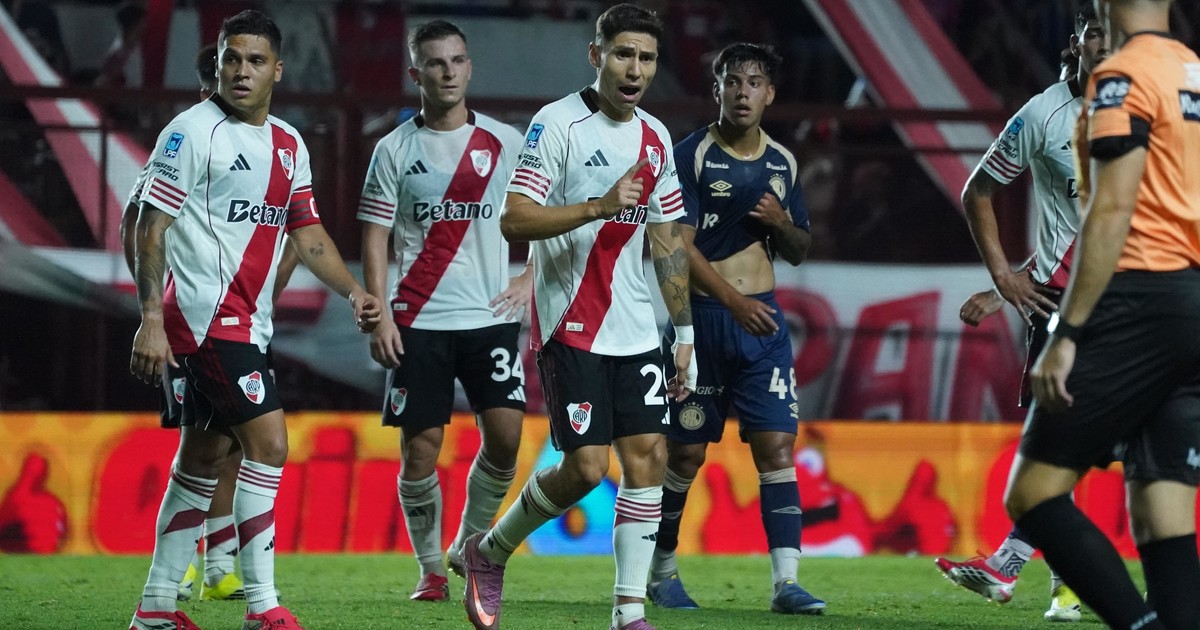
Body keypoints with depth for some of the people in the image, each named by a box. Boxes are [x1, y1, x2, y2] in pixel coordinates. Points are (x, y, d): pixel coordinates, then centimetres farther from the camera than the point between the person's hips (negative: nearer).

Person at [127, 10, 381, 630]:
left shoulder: (289, 145, 13)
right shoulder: (193, 130, -9)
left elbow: (306, 230, 20)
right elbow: (150, 226, -11)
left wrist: (352, 290, 5)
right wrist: (151, 321, -19)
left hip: (245, 321, 8)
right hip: (204, 313, -8)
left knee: (203, 457, 11)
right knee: (268, 441, -15)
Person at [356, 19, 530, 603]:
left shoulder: (505, 143, 6)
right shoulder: (395, 150, 3)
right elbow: (375, 238, 3)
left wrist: (529, 277, -2)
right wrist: (378, 317, -6)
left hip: (491, 315, 1)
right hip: (419, 322, -1)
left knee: (504, 436, -10)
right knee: (420, 445, -3)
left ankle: (470, 547, 11)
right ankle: (431, 570, 10)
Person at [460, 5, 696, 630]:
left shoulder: (655, 139, 11)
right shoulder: (558, 124, -9)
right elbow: (514, 220, -17)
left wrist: (685, 332, 15)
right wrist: (598, 207, -28)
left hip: (634, 331, 6)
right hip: (569, 327, -6)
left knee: (647, 456, -3)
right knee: (585, 466, -10)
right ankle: (489, 553, 13)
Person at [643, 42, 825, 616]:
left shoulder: (782, 164, 10)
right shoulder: (692, 156, -6)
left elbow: (799, 251, 18)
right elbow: (679, 245, -13)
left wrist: (781, 223, -5)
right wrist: (733, 300, -22)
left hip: (762, 318, 4)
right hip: (700, 315, -4)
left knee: (776, 446, -6)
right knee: (685, 453, 3)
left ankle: (786, 581, -10)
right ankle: (661, 569, 21)